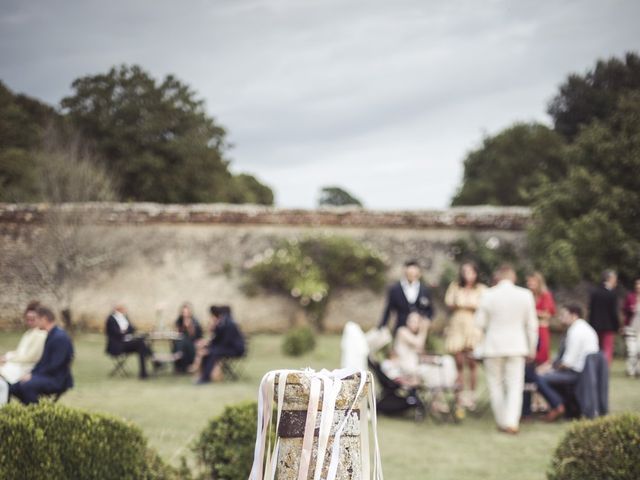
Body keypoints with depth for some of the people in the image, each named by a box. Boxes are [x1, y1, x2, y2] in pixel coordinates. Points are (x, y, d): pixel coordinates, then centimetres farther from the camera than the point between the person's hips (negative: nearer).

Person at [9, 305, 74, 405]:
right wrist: (31, 374, 2)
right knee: (14, 387, 1)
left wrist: (33, 375, -17)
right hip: (47, 376, 10)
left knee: (27, 386, -31)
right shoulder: (50, 335, 13)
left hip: (58, 381, -10)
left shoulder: (60, 337, -18)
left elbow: (55, 365, -21)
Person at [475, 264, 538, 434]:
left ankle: (502, 422, 15)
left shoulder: (488, 295, -7)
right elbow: (532, 324, 3)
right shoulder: (525, 295, -3)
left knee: (496, 385, 12)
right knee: (515, 385, 3)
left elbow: (480, 323, -2)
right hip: (517, 345, 1)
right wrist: (532, 348, 13)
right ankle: (512, 422, -10)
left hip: (493, 345, -1)